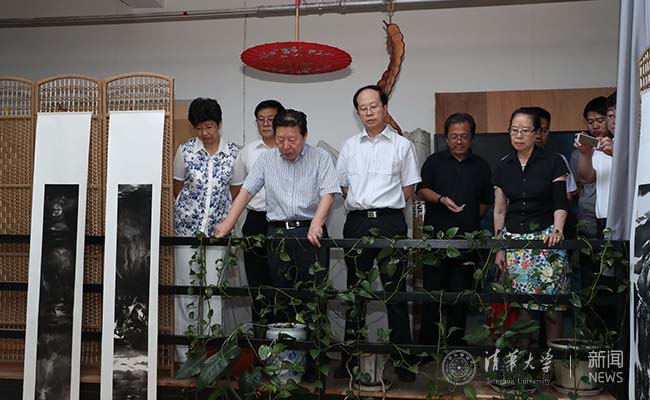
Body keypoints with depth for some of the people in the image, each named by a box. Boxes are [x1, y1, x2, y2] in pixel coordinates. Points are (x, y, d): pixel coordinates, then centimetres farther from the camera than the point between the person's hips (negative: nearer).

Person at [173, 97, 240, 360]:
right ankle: (184, 352, 13)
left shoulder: (233, 153, 0)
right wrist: (189, 208, 10)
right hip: (187, 227, 0)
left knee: (212, 288, 1)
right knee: (184, 286, 3)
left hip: (216, 229, 0)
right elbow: (177, 188, 9)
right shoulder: (185, 151, -1)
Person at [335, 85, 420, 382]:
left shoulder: (402, 145, 4)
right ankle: (350, 357, 18)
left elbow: (408, 188, 6)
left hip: (390, 223, -3)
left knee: (395, 292, 0)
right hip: (356, 223, 3)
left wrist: (386, 207, 2)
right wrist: (363, 206, 9)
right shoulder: (350, 146, 13)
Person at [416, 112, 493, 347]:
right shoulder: (434, 162, 10)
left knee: (461, 291, 4)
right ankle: (428, 340, 3)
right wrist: (442, 199, -17)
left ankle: (456, 341, 12)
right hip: (436, 235, -2)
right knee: (433, 289, -3)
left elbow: (486, 201, 18)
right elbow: (421, 190, 0)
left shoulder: (481, 166, 15)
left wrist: (471, 220, 6)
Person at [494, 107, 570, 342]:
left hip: (546, 237, -3)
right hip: (514, 241, 3)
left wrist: (557, 230, -19)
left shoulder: (553, 162, 1)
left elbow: (560, 204, -2)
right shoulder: (503, 167, 10)